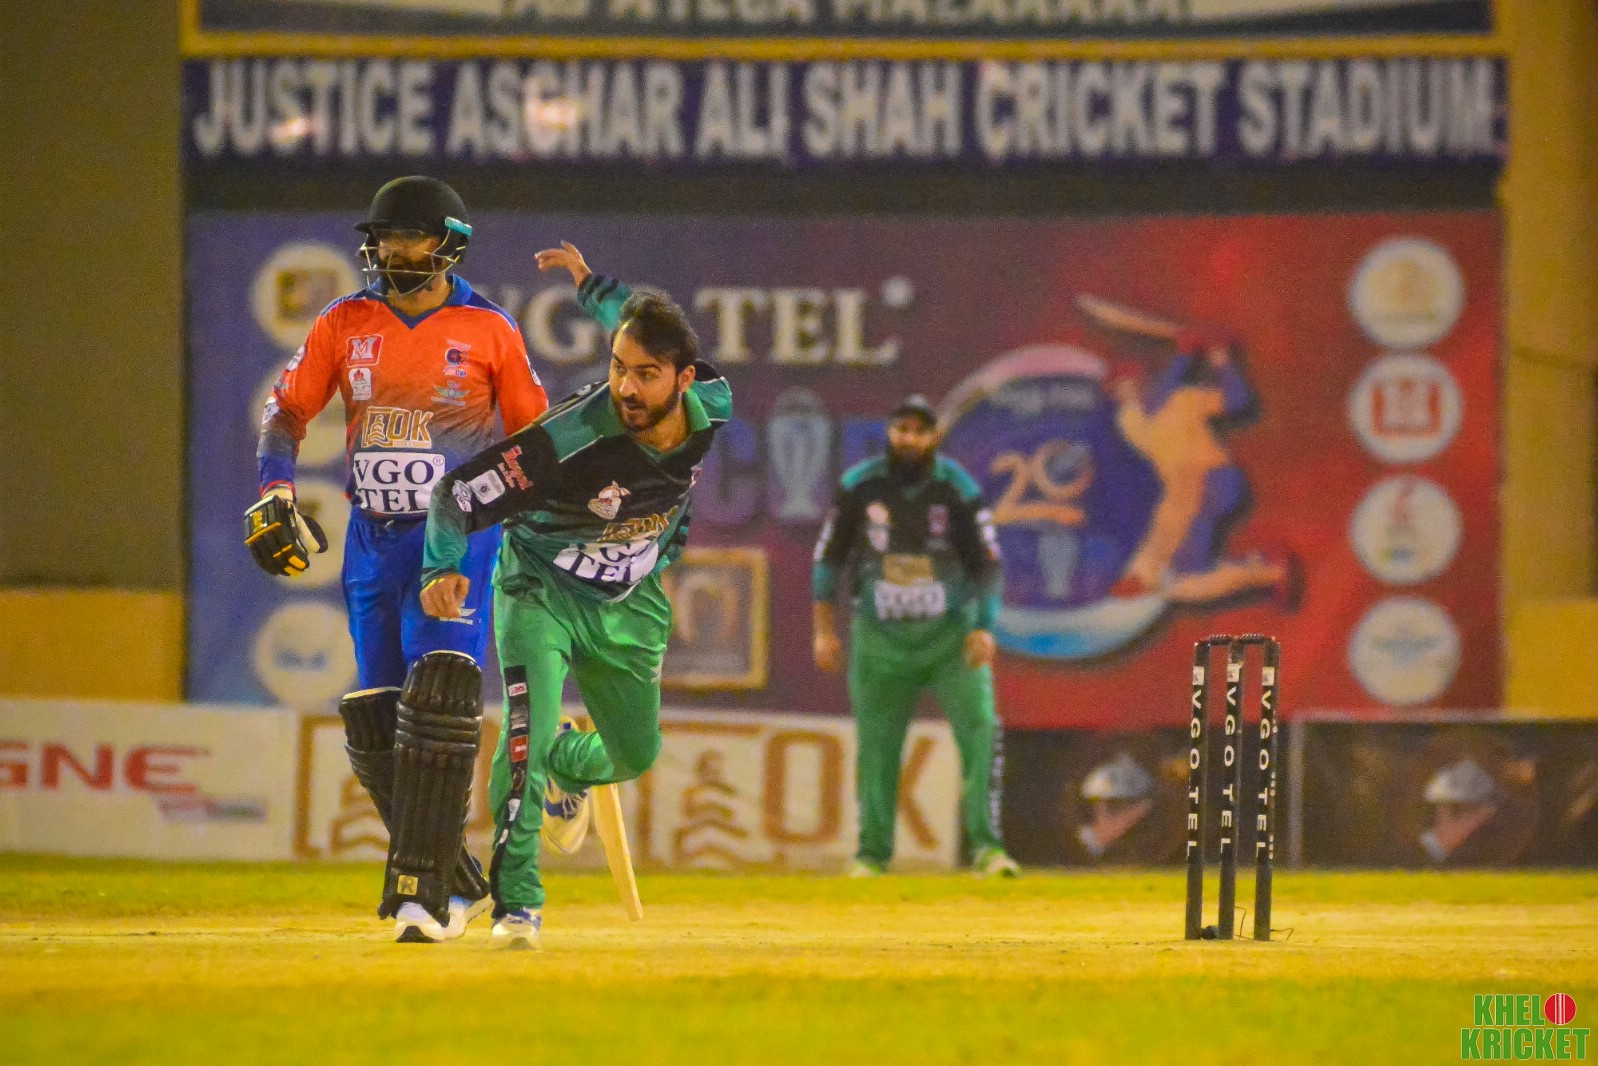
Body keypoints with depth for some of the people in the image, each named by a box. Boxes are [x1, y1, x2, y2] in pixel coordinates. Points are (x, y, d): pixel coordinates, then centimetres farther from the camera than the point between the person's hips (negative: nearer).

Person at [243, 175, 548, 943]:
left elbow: (534, 433, 6)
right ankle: (459, 880, 16)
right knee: (374, 723, 4)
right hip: (371, 535, 4)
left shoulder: (488, 330, -1)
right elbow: (287, 410, 9)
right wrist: (275, 493, -7)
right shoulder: (345, 325, 6)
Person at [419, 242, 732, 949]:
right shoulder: (571, 439, -35)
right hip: (542, 592, -5)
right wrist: (443, 570, -36)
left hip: (628, 604, 5)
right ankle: (518, 902, -24)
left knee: (635, 755, 16)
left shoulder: (712, 410, -20)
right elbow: (459, 493, -27)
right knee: (529, 730, -27)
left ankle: (567, 770, 51)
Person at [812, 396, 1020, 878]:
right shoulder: (859, 486, -4)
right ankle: (872, 854, 15)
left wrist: (983, 628, -14)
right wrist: (824, 629, 1)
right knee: (876, 745, 3)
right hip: (881, 638, 1)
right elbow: (828, 556, 4)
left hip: (951, 634, -1)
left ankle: (986, 847, -14)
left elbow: (986, 562, -4)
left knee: (980, 729, -15)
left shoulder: (958, 489, -8)